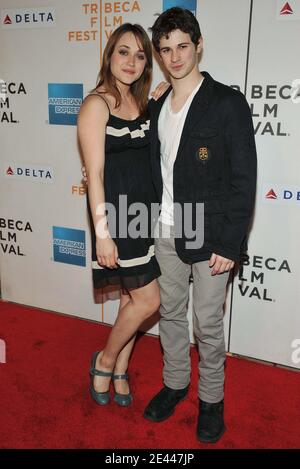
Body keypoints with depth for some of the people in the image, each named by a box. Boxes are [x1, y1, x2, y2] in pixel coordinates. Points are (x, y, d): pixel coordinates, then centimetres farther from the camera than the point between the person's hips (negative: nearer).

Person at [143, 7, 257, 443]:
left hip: (210, 236, -5)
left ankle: (212, 398, 31)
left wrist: (230, 244, -16)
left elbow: (244, 180, -13)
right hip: (166, 231, 6)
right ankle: (175, 383, 40)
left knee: (208, 323, 7)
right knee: (170, 313, 18)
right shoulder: (157, 106, 8)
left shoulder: (228, 103, -11)